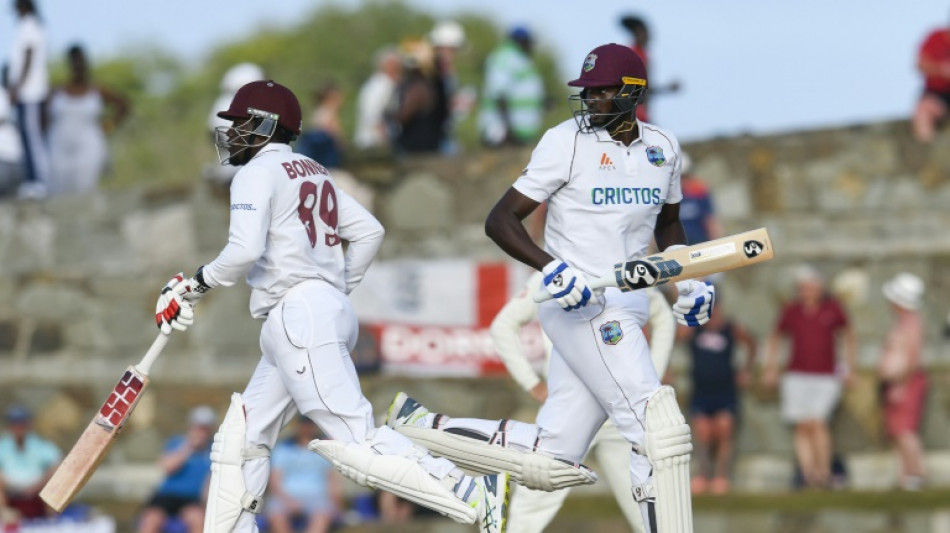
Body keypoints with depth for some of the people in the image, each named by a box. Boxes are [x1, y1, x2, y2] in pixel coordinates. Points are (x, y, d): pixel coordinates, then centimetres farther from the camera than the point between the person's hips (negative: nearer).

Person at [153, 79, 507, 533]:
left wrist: (198, 283, -3)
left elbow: (245, 251, -17)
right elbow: (369, 232, 19)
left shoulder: (257, 172, -4)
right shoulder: (312, 173, 21)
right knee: (242, 440, 13)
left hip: (299, 317, -10)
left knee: (355, 444, -18)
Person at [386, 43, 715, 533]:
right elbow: (500, 220, -9)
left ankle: (418, 425, 13)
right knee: (659, 434, -16)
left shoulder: (662, 148, 11)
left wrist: (689, 280, 11)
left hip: (624, 309, 7)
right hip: (580, 305, -7)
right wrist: (551, 268, -24)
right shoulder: (568, 142, -8)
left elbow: (667, 222, 28)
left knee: (550, 462, 3)